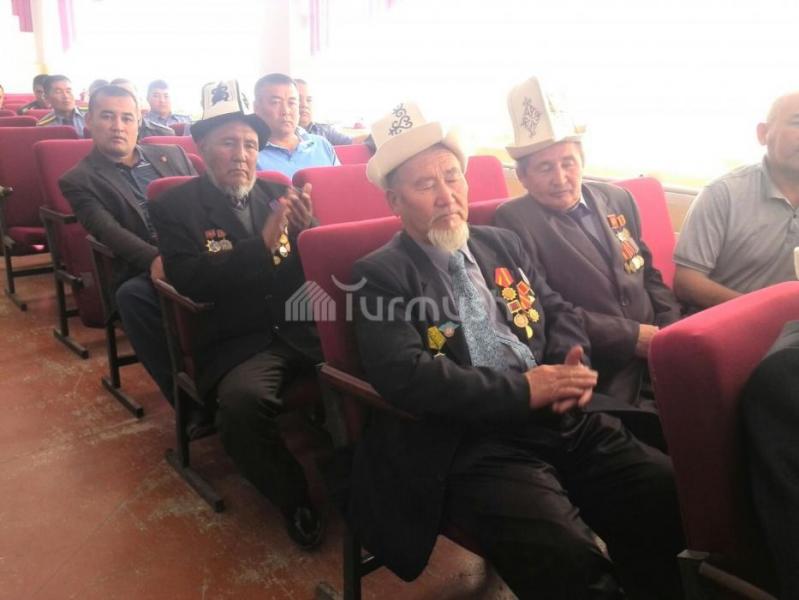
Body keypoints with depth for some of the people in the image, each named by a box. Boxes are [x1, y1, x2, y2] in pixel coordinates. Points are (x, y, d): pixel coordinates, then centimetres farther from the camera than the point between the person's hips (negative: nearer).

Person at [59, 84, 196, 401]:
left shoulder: (172, 155, 22)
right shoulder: (78, 180, 10)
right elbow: (109, 231, -7)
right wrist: (155, 259, -27)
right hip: (145, 272, -2)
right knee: (131, 296, -36)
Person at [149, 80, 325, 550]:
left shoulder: (280, 193, 14)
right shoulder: (177, 206, 4)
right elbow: (190, 282, -11)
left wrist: (308, 229, -12)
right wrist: (262, 243, -19)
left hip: (306, 328, 3)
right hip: (239, 342, -3)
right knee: (241, 400, -32)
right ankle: (293, 498, -5)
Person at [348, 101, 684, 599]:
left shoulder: (503, 244, 18)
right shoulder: (381, 275, -2)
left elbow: (559, 312, 20)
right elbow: (404, 376, -15)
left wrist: (572, 365, -4)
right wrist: (522, 389, -15)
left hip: (567, 421, 6)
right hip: (476, 446, -6)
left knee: (678, 498, -11)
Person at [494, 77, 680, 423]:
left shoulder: (618, 200, 13)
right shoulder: (514, 221, -6)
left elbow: (648, 274, 19)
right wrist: (632, 335, -13)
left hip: (657, 348, 7)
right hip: (605, 375, -6)